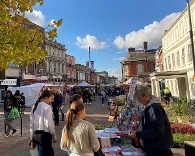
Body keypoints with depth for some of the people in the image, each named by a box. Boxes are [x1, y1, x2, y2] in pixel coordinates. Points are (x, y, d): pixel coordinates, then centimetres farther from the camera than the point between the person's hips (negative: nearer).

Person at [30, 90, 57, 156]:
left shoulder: (35, 106, 7)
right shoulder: (47, 107, -14)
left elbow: (31, 123, 10)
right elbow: (49, 123, -16)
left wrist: (32, 137, 18)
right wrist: (54, 136, -5)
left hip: (36, 134, 8)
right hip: (45, 134, -8)